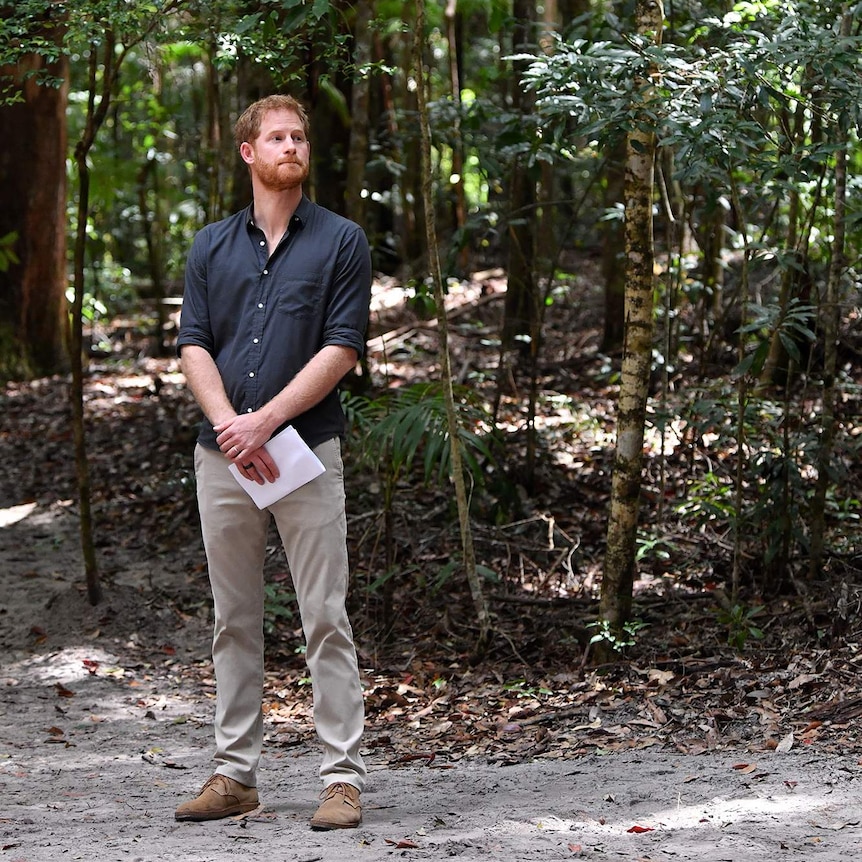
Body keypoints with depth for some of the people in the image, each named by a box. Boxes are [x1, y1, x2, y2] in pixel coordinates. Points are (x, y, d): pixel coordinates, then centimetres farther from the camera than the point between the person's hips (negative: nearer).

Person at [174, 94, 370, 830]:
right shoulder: (212, 246, 12)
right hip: (222, 457, 4)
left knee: (326, 619, -5)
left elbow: (342, 349, -7)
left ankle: (343, 777, -2)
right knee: (234, 621, 9)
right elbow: (193, 346, 5)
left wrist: (264, 421, -15)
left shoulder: (342, 242, 1)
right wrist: (227, 424, -12)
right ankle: (235, 773, 16)